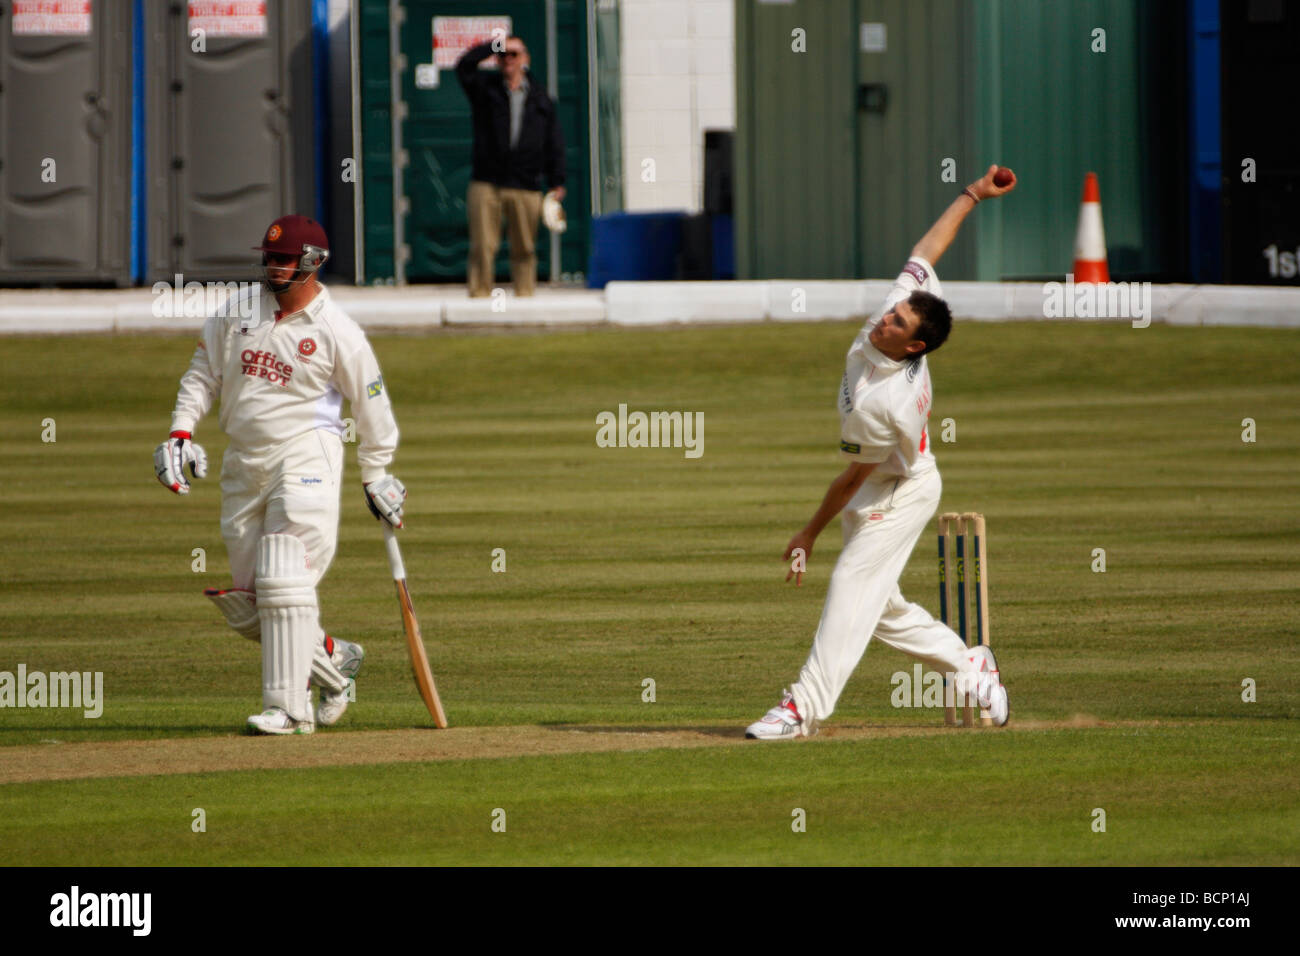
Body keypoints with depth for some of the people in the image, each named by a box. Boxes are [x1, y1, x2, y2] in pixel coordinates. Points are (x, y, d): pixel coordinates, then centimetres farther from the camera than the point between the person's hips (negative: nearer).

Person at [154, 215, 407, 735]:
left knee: (283, 583, -17)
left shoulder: (337, 331, -6)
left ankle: (289, 707, -15)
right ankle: (332, 658, 25)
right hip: (243, 465, 6)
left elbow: (371, 405, 3)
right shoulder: (237, 311, 7)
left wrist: (376, 477, 7)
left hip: (304, 458, -6)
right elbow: (202, 373, 16)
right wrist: (181, 431, 3)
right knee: (243, 605, 5)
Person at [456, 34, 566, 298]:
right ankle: (480, 296, -5)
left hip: (525, 187, 1)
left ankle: (525, 294, 9)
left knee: (525, 249, 4)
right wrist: (494, 45, -5)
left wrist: (557, 182, 5)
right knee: (483, 246, -6)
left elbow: (554, 143, 12)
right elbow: (464, 66, -8)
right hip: (486, 185, -1)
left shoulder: (540, 99, 12)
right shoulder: (485, 88, 11)